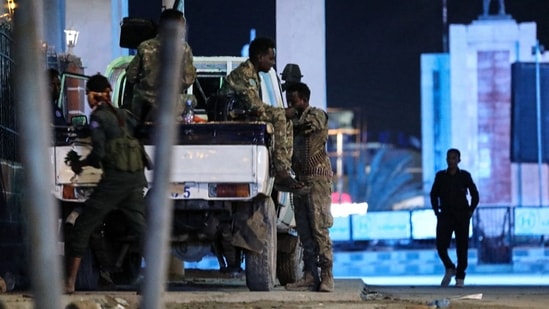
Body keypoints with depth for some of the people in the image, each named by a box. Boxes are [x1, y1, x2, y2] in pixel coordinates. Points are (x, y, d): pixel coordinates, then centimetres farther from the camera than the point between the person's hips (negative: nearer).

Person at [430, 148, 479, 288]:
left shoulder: (465, 176, 1)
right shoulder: (440, 176, 4)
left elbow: (475, 195, 7)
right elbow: (434, 194, 14)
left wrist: (470, 212, 0)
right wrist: (436, 211, 6)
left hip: (462, 216, -1)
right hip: (445, 216, 1)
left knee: (462, 247, -1)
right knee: (441, 245, -11)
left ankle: (460, 278, 6)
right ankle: (449, 268, 15)